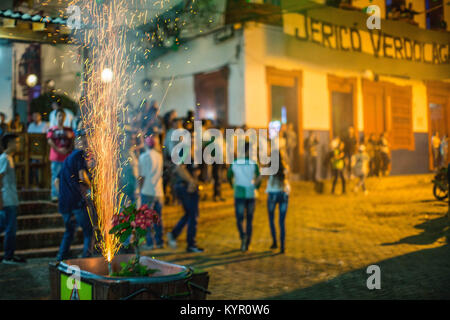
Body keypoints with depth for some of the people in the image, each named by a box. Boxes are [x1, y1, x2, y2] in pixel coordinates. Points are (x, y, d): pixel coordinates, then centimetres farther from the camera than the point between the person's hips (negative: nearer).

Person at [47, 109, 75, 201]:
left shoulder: (69, 130, 12)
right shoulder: (52, 130, 4)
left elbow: (72, 142, 10)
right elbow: (50, 141, -5)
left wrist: (68, 150, -8)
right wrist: (58, 150, -15)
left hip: (67, 157, 2)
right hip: (56, 157, -2)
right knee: (55, 175, -2)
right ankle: (54, 195, 4)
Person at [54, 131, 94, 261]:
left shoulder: (68, 158, 24)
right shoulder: (80, 154, -2)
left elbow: (56, 181, 25)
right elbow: (82, 175, -15)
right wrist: (90, 186, 2)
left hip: (64, 202, 8)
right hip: (78, 201, -8)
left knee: (69, 231, 22)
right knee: (89, 231, -1)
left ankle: (60, 258, 20)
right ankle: (86, 258, -9)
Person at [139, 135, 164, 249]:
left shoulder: (144, 156, -9)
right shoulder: (159, 155, 6)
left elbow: (142, 176, -9)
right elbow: (161, 173, 11)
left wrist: (140, 189, 1)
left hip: (147, 191, -5)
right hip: (159, 191, 5)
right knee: (158, 217, 12)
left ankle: (150, 243, -1)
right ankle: (160, 242, 15)